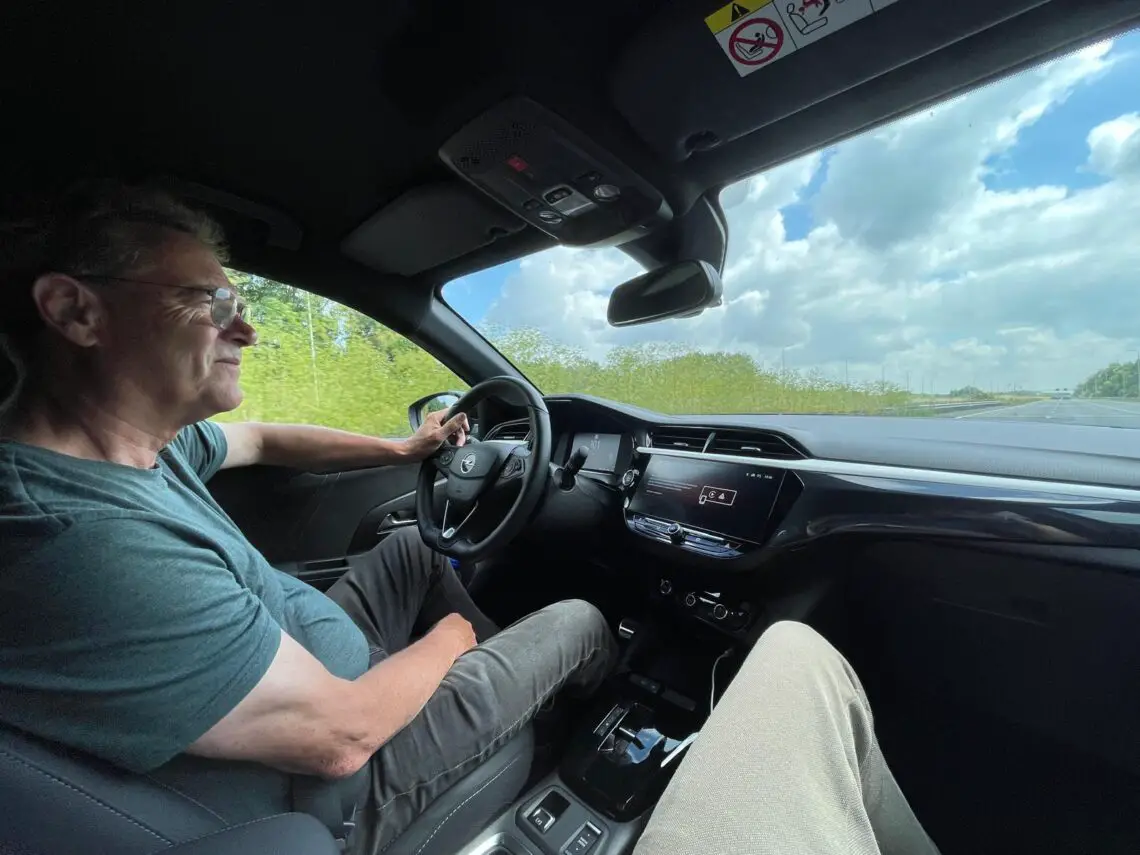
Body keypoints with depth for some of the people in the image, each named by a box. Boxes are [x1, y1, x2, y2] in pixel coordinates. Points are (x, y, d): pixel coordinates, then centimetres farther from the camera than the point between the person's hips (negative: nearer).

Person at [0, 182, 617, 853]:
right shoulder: (87, 547, -38)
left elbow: (266, 441, 11)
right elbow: (343, 737, -31)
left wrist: (401, 449, 9)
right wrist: (449, 636, -11)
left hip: (309, 663, 8)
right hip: (356, 776, -7)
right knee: (580, 622, 2)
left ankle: (500, 667, 39)